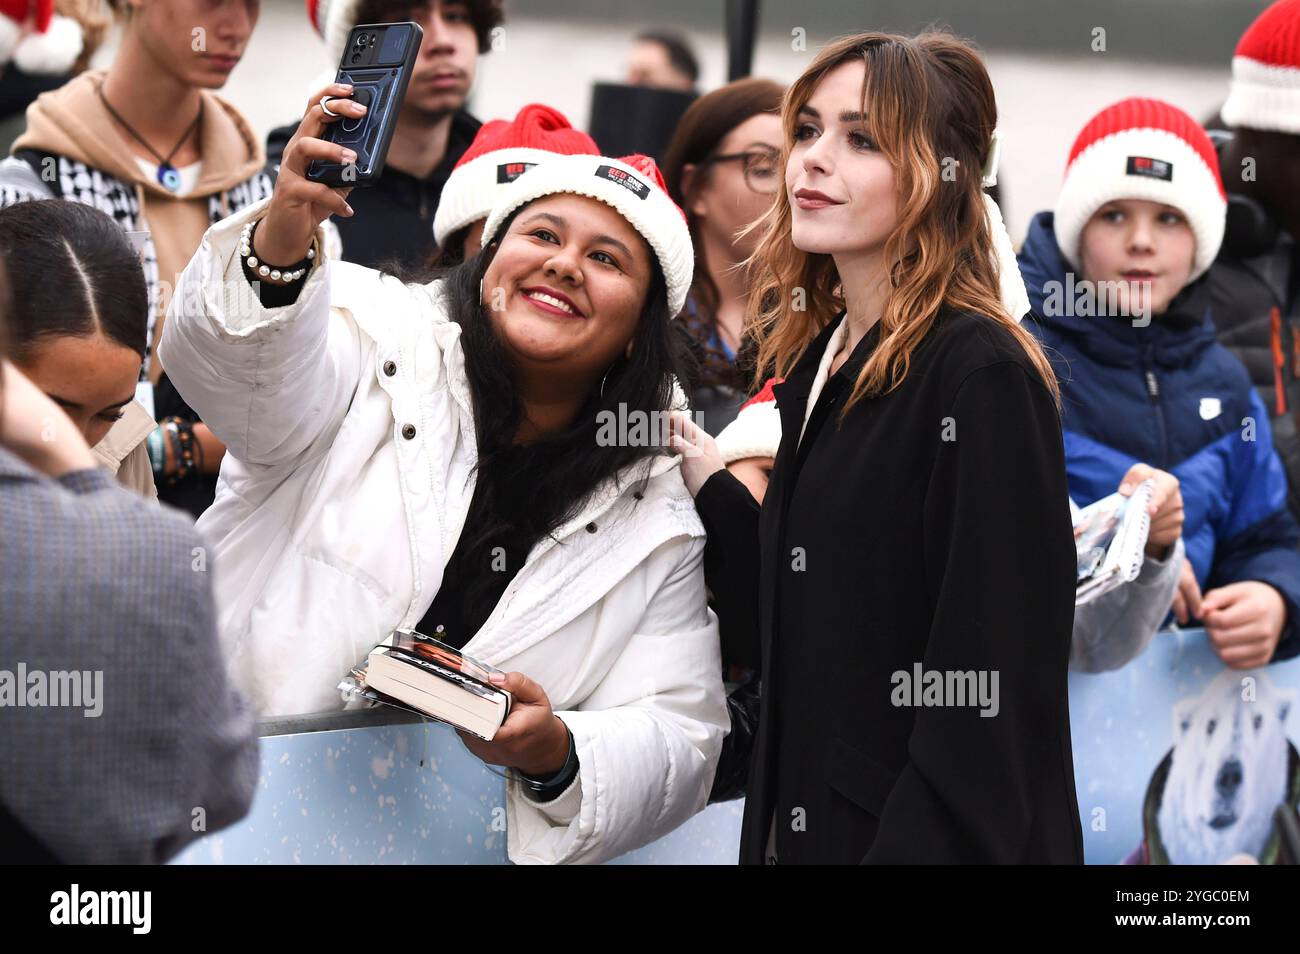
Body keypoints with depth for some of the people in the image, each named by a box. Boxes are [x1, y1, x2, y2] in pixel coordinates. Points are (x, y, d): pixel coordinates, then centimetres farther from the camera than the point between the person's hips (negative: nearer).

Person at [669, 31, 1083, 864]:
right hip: (802, 825, 8)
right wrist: (711, 486, 8)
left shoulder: (985, 378, -16)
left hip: (933, 834, -8)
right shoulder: (814, 360, 8)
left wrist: (910, 846, -24)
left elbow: (992, 706, -20)